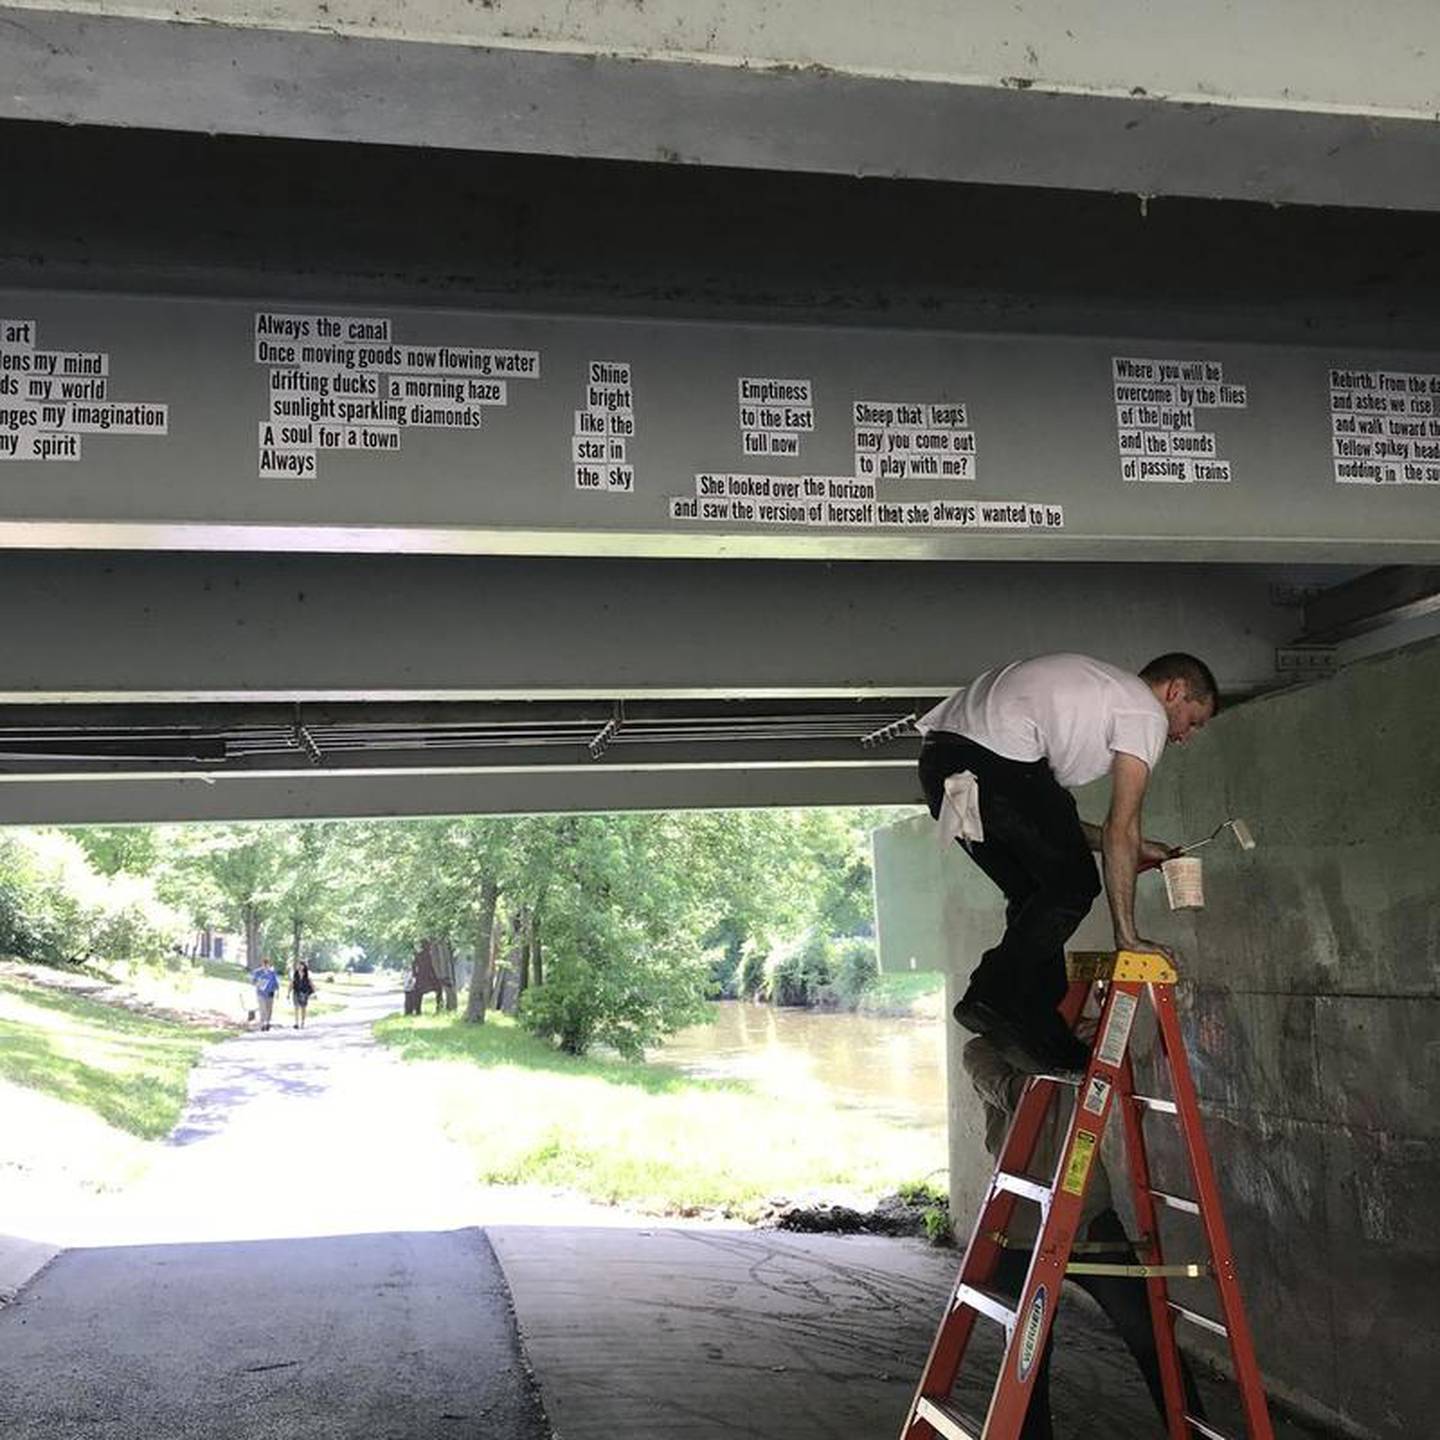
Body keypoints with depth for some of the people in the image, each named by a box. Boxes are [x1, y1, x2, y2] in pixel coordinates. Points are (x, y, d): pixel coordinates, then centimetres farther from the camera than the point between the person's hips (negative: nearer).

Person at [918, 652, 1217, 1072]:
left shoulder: (1100, 691, 34)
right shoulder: (1147, 714, 6)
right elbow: (1121, 830, -1)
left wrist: (1135, 847, 34)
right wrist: (1127, 935, 3)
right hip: (994, 759, -10)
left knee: (1036, 895, 16)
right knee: (1072, 887, 2)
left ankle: (1043, 1038, 16)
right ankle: (995, 999, -2)